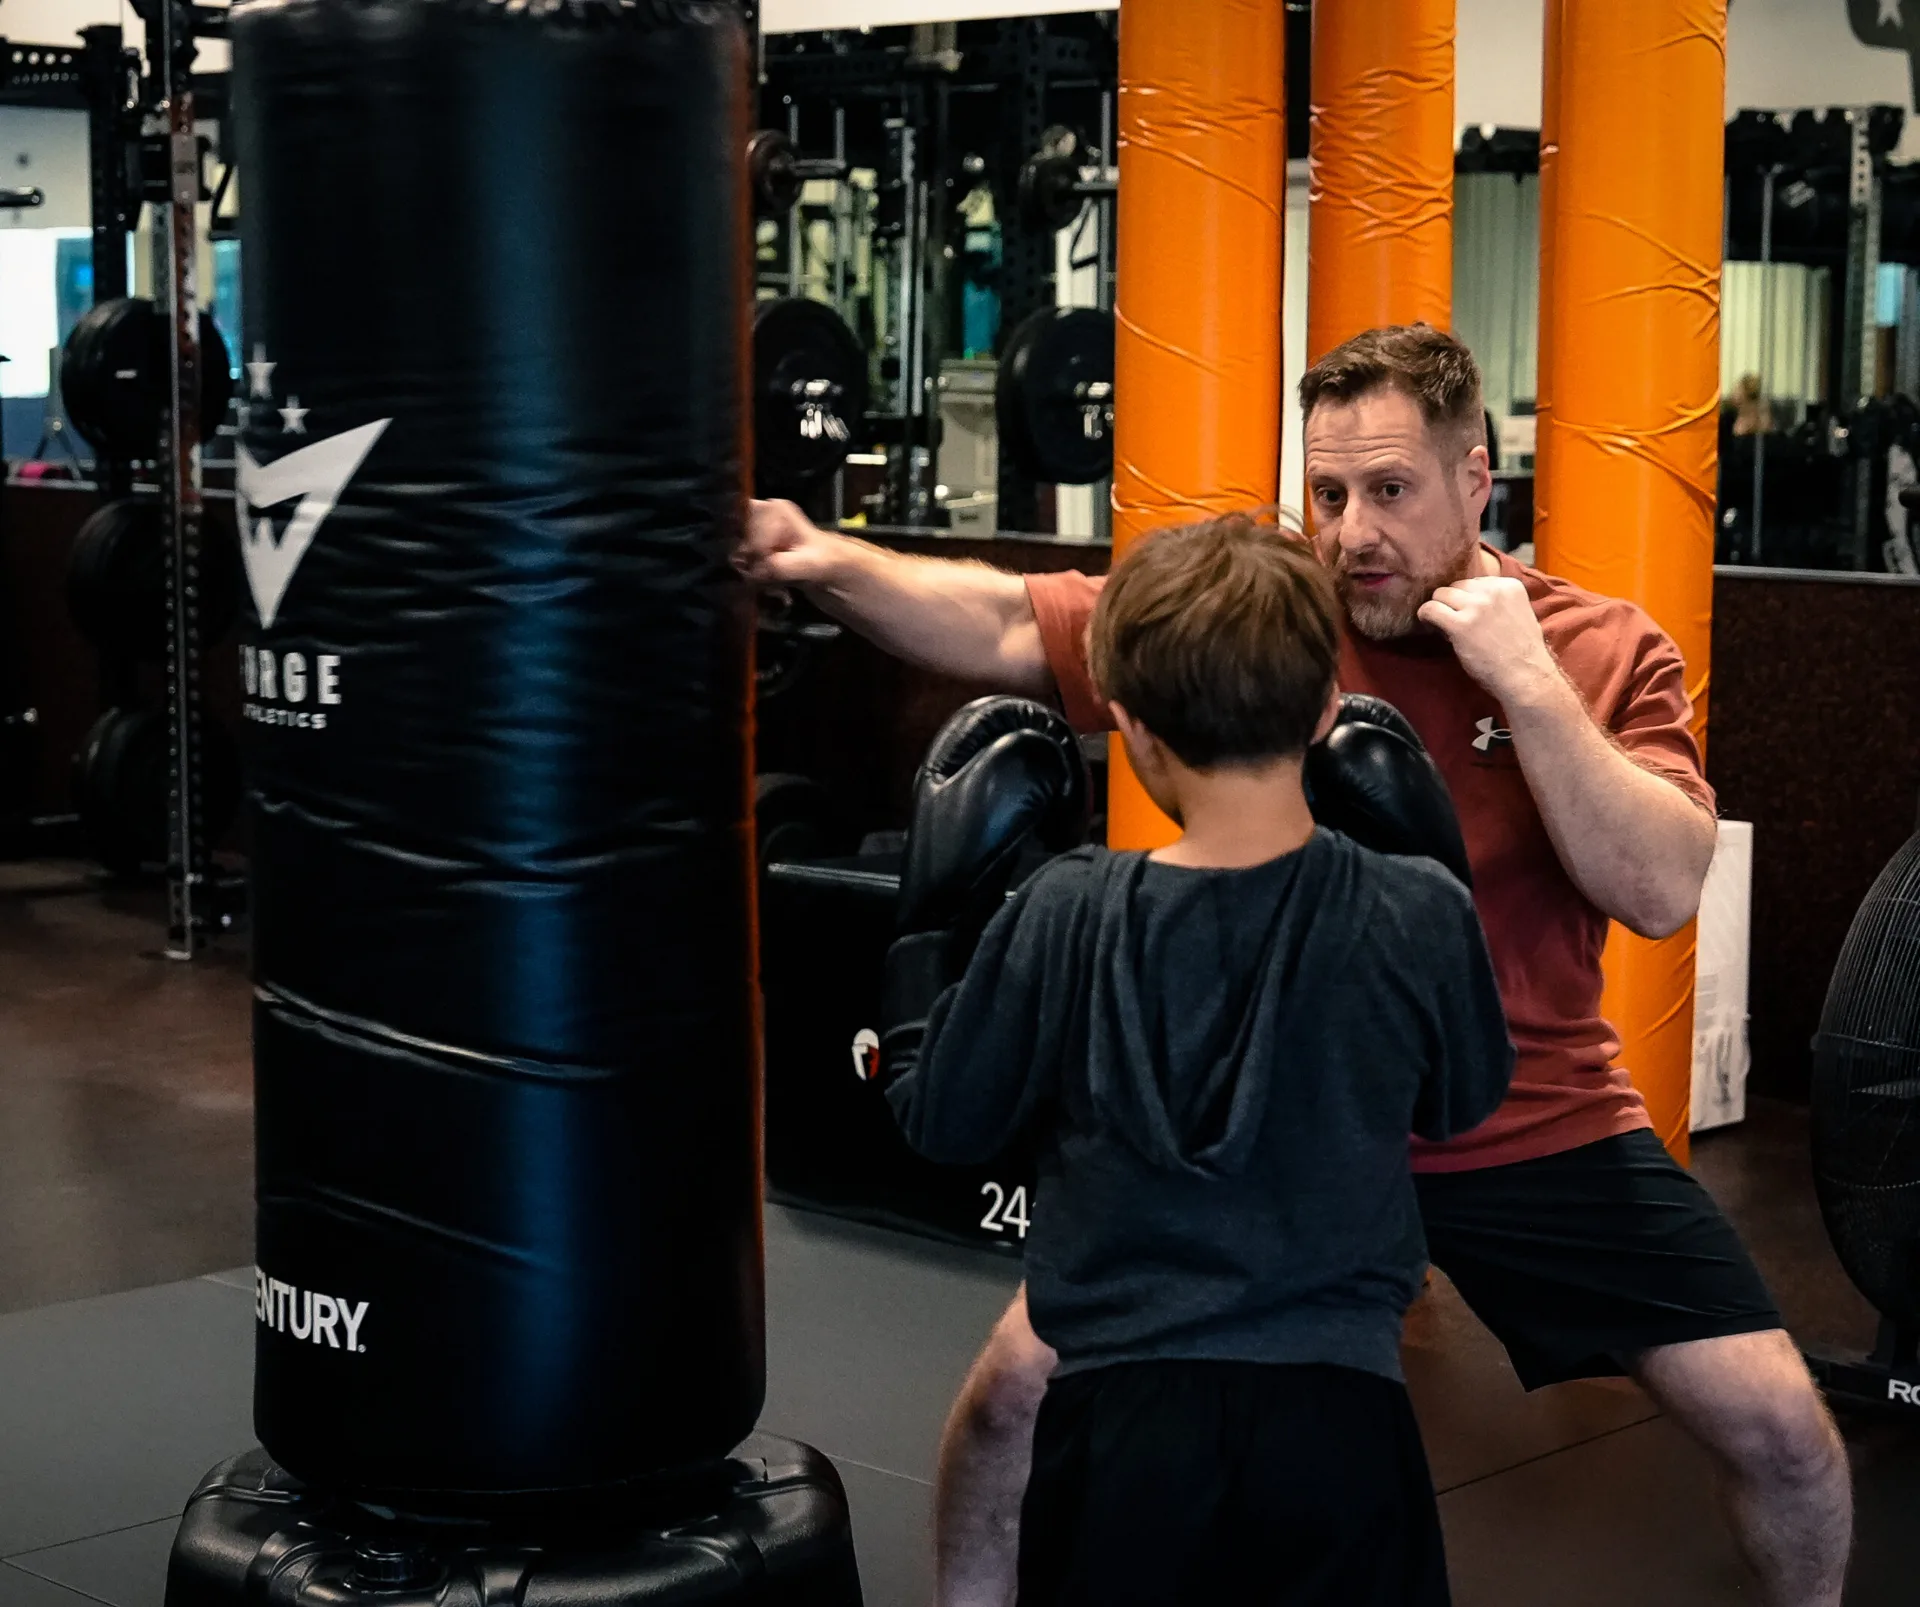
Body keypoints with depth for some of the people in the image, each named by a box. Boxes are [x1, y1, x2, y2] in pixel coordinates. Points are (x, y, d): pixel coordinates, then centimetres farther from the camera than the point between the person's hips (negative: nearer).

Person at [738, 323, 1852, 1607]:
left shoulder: (1610, 650, -8)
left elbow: (1661, 894, -18)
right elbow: (1007, 629, -7)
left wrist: (1530, 685, -25)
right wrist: (830, 564, -23)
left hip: (1535, 1127, 0)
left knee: (1780, 1428, -3)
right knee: (1018, 1386, -6)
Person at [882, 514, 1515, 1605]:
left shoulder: (1066, 920, -11)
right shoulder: (1420, 918, -9)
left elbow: (943, 1125, 2)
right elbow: (1464, 1104, 11)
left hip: (1125, 1410, 0)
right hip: (1338, 1413, 0)